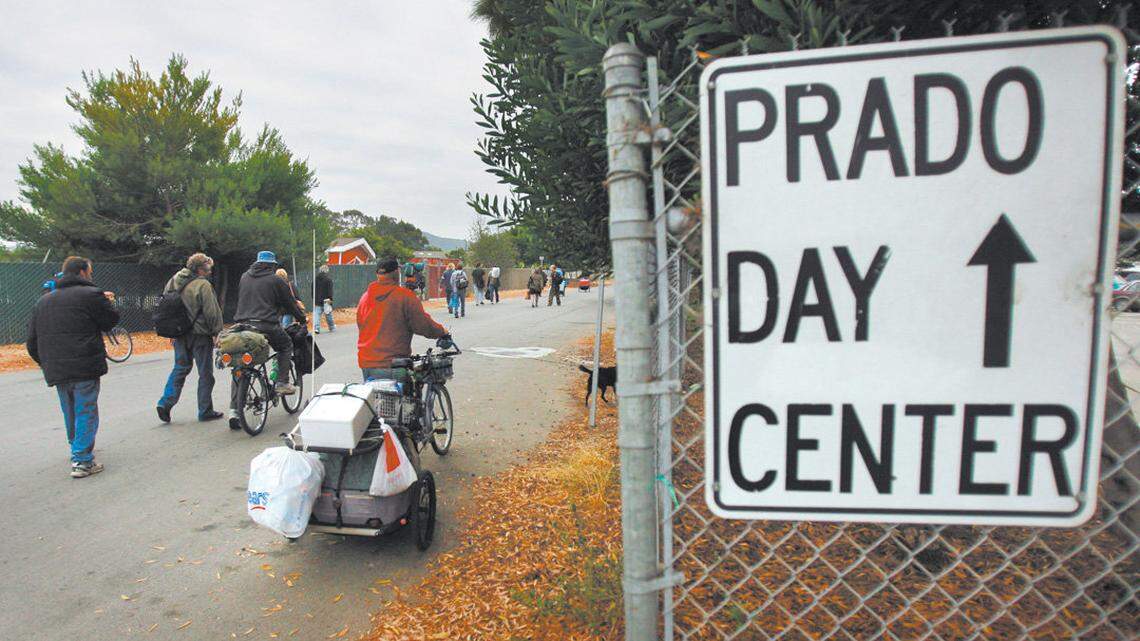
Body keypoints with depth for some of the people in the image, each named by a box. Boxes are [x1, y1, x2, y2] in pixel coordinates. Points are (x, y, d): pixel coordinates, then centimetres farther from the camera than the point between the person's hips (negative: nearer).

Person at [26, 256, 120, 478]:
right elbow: (112, 320, 0)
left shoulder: (43, 301, 15)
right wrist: (108, 301, 16)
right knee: (86, 413, -2)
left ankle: (77, 450, 34)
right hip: (85, 368, -7)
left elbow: (32, 341, 16)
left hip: (56, 371, 7)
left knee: (70, 413, 20)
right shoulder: (91, 295, -8)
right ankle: (82, 461, -5)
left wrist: (47, 364, 23)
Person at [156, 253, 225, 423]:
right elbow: (212, 312, -18)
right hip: (199, 334, -7)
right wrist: (217, 332, -8)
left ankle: (165, 403, 7)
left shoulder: (173, 281, 9)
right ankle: (205, 411, 10)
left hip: (179, 334, 7)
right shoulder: (202, 285, -16)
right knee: (205, 373, 3)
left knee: (180, 368, 19)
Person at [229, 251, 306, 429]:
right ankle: (281, 383, 13)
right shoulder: (275, 280, 2)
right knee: (286, 347, 24)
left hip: (242, 325, 5)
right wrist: (302, 318, 24)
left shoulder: (244, 277, 17)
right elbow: (290, 303, 8)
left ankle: (233, 410, 3)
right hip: (266, 325, -5)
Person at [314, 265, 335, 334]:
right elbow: (330, 289, -14)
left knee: (316, 314, -1)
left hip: (317, 300, 3)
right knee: (328, 314, 8)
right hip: (325, 299, -3)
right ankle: (332, 328, 19)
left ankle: (316, 328, -15)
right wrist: (330, 298, -16)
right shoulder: (328, 278, -6)